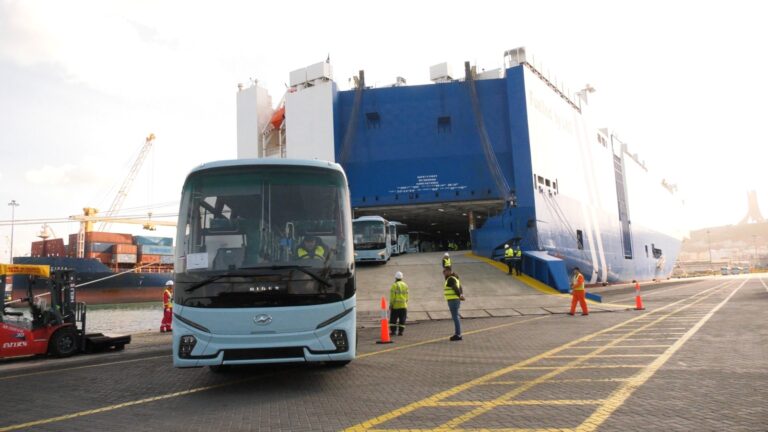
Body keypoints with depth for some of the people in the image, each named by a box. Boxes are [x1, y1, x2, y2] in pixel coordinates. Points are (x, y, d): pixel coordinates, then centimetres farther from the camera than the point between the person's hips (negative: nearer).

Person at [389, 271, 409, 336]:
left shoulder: (394, 285, -10)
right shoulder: (405, 285, 7)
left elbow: (392, 296, -13)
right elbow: (406, 296, 7)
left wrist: (391, 304, -8)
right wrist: (406, 303, 16)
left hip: (395, 305, -4)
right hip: (403, 306, 4)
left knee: (393, 319, 6)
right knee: (402, 320, 6)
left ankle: (393, 331, 5)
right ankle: (400, 332, 4)